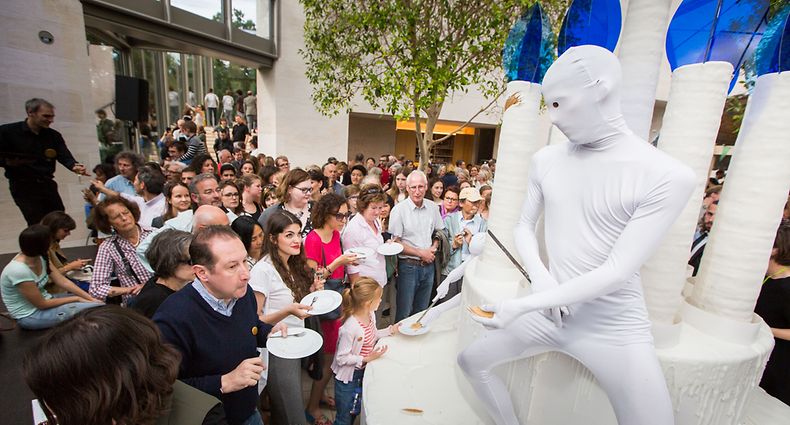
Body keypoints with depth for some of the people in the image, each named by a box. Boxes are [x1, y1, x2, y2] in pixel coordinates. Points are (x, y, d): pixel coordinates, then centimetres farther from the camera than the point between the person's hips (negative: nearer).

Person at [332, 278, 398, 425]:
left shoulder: (370, 315, -9)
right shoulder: (350, 328, -35)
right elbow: (342, 358, -26)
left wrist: (390, 331, 0)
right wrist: (366, 359, -28)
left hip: (363, 372, 7)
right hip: (348, 377, -7)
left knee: (356, 412, 27)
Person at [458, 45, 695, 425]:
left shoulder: (668, 176, -18)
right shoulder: (546, 160, -3)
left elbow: (616, 273, -21)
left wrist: (520, 306, -25)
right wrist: (540, 277, -13)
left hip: (614, 330, -4)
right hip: (549, 310, 5)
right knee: (471, 360, 14)